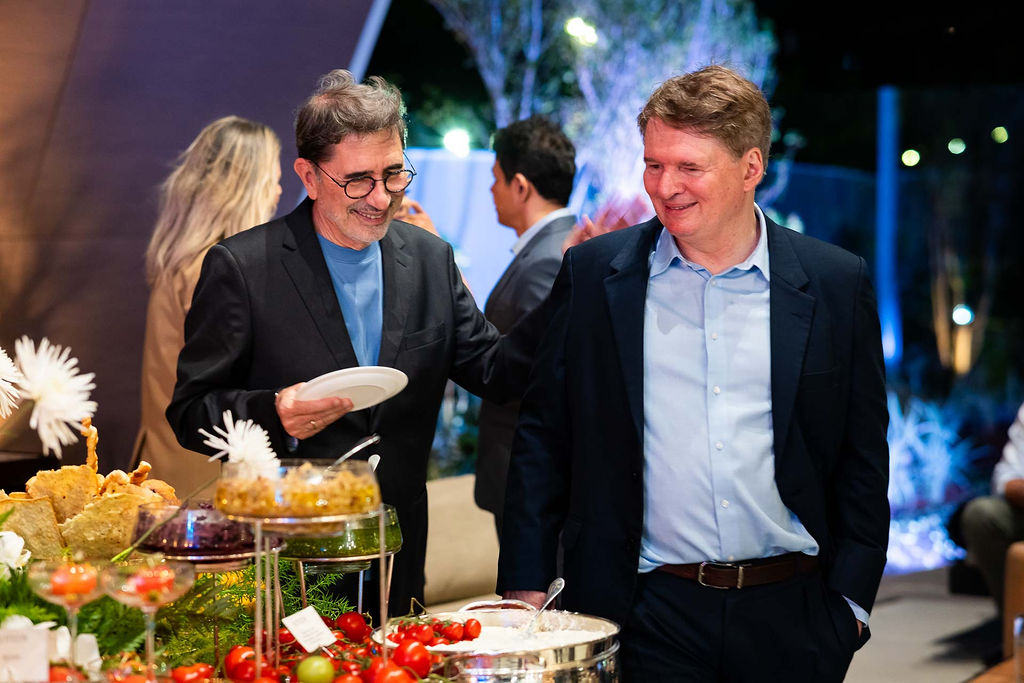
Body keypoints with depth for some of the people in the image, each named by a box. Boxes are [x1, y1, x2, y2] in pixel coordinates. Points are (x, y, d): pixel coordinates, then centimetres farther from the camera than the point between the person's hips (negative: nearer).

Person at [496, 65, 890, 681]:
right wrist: (526, 585, 0)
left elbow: (862, 457, 6)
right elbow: (543, 439, 4)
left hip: (789, 619, 1)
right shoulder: (593, 274, 2)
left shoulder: (837, 284, 1)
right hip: (646, 618, 0)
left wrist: (850, 600, 1)